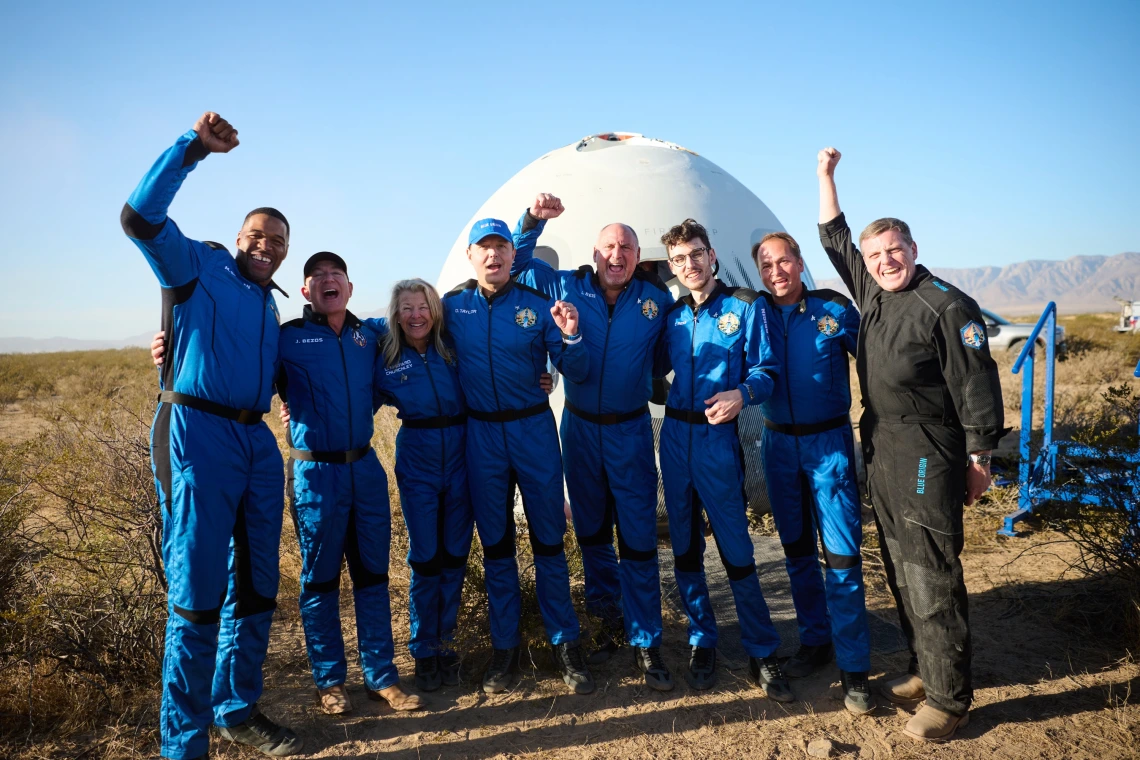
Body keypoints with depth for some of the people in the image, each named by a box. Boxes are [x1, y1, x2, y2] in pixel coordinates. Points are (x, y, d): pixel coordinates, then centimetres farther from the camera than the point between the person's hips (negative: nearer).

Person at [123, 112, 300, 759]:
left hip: (257, 442, 7)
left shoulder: (270, 307, 22)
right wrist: (194, 146, -19)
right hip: (199, 434, -7)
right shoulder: (197, 266, 4)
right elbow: (140, 215, -13)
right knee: (197, 590, -5)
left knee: (255, 585, 12)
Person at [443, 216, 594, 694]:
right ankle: (505, 647, 24)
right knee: (495, 543, 10)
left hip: (534, 429, -1)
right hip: (481, 435, 1)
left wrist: (569, 337, -21)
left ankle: (564, 643, 19)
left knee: (548, 538, 5)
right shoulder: (452, 307, 0)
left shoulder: (537, 306, -4)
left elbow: (576, 374, -5)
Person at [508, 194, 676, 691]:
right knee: (591, 533, 13)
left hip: (631, 430, -2)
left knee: (638, 537, -1)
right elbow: (517, 263, 5)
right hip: (579, 427, 2)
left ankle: (645, 643, 11)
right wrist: (534, 219, -9)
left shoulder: (657, 299, -4)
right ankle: (609, 620, 32)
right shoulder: (567, 288, -3)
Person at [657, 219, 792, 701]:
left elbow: (767, 370, -6)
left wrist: (742, 394, -25)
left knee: (736, 548, -2)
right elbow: (655, 367, 18)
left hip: (718, 437, -5)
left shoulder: (746, 306, -2)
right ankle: (702, 644, 25)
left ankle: (762, 653, 13)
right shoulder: (672, 315, 11)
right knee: (685, 547, 10)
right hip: (674, 435, 5)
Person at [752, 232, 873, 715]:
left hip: (829, 442, -3)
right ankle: (815, 640, 30)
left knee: (841, 553, -4)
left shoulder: (834, 310, -5)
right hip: (778, 443, 3)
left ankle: (853, 669, 6)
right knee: (796, 548, 13)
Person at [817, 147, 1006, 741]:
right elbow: (835, 240, 21)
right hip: (879, 453, 8)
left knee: (932, 577, -4)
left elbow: (976, 386, -11)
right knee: (900, 571, 15)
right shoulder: (871, 295, 11)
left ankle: (949, 699, 9)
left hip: (927, 457, -8)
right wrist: (825, 176, 23)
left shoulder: (947, 307, -10)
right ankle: (924, 669, 29)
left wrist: (977, 458, -11)